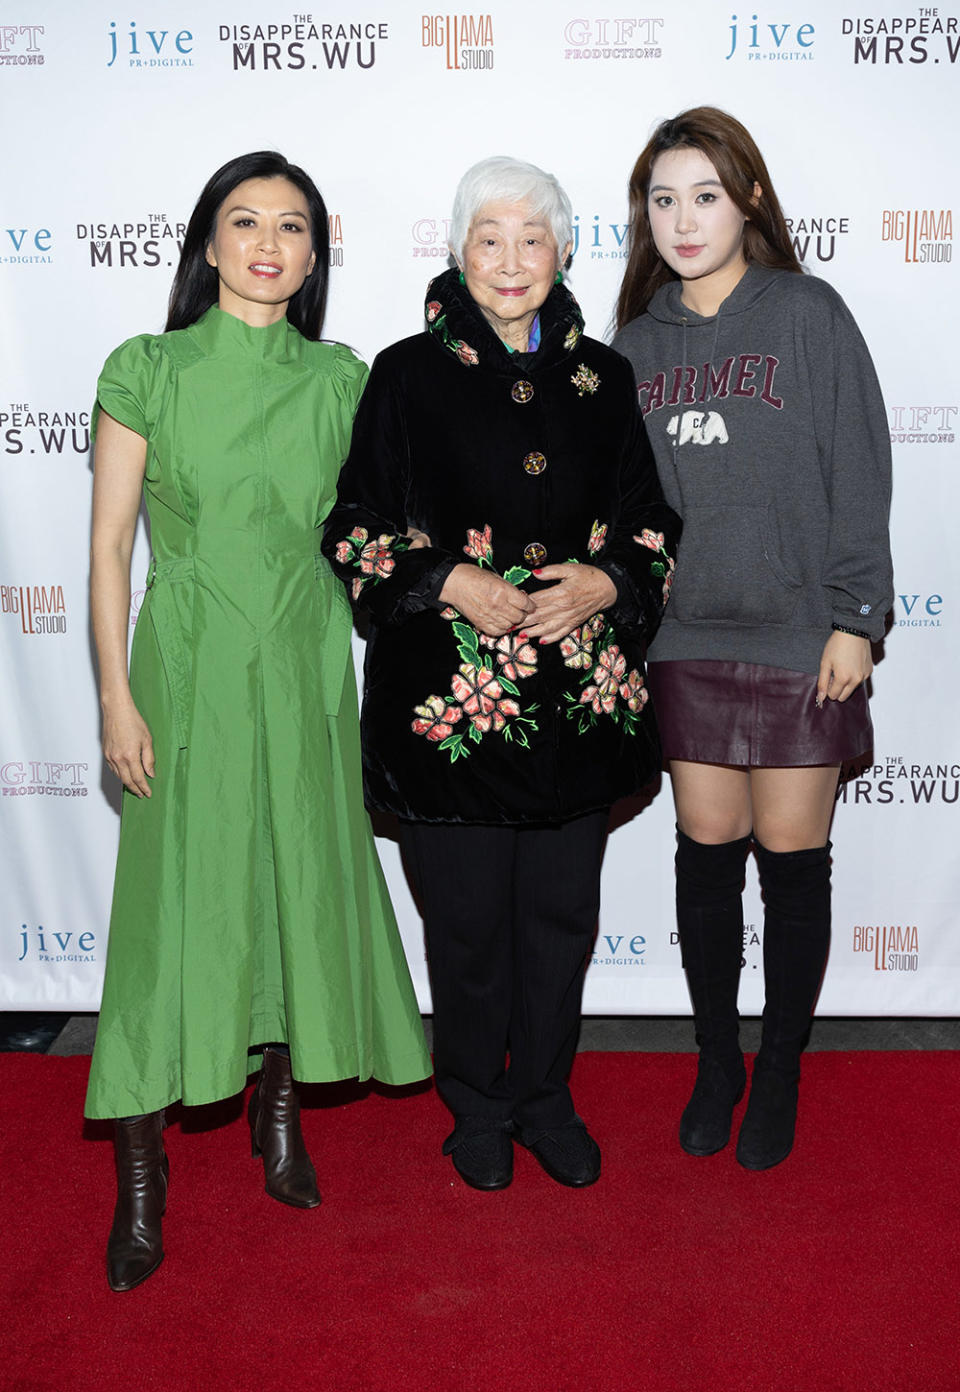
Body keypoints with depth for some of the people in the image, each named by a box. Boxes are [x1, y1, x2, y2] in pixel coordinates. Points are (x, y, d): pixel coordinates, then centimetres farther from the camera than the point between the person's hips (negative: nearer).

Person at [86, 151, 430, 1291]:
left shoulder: (339, 380, 5)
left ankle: (278, 1107, 33)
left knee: (301, 887, 10)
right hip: (188, 665, -3)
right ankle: (140, 1175, 14)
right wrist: (117, 696, -8)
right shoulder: (148, 370, -2)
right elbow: (109, 544, -3)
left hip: (307, 666, 3)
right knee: (174, 900, 0)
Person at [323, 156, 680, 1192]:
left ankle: (545, 1095, 33)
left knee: (562, 911, 12)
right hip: (450, 698, -2)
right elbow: (353, 530, -1)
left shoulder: (601, 377, 8)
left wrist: (606, 582, -9)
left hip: (580, 695, 3)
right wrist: (451, 581, -14)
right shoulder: (409, 374, 0)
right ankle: (478, 1107, 30)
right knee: (468, 919, 7)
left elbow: (653, 522, 11)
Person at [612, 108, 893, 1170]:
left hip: (797, 635, -3)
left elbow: (857, 476, -5)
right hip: (686, 639, 3)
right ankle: (716, 1060, 28)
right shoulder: (639, 338, 8)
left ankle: (779, 1071, 24)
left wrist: (853, 617, -9)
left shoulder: (808, 315, -3)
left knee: (790, 856, 5)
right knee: (706, 850, 9)